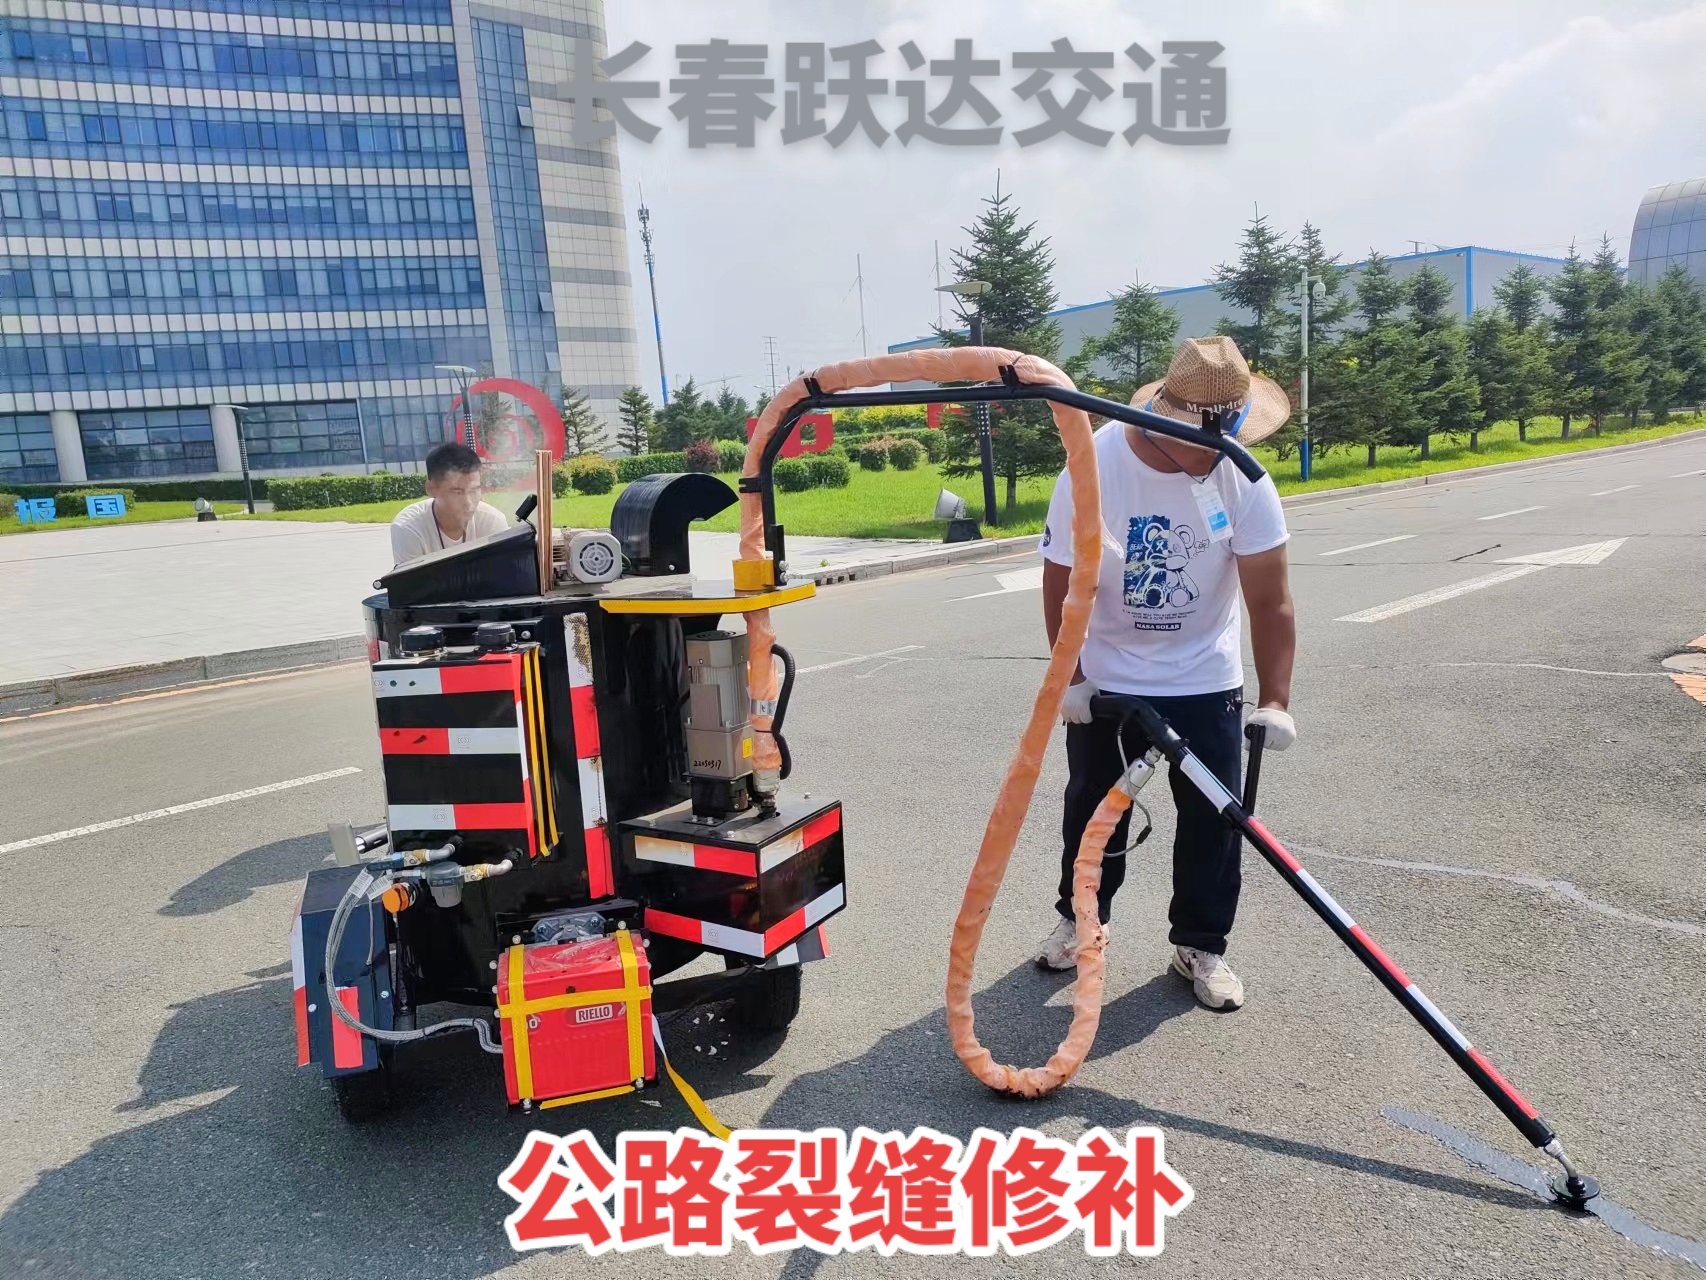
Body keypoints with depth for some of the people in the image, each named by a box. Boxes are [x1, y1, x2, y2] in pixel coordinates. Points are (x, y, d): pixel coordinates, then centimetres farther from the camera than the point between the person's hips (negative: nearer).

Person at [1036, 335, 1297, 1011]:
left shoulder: (1242, 477, -17)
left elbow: (1270, 600, -16)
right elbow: (1062, 583, -12)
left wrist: (1274, 700, -21)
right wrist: (1070, 678, -9)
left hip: (1206, 680, 1)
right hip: (1105, 678, -1)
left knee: (1213, 817, 6)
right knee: (1093, 807, 14)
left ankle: (1200, 945, 25)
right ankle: (1079, 919, 36)